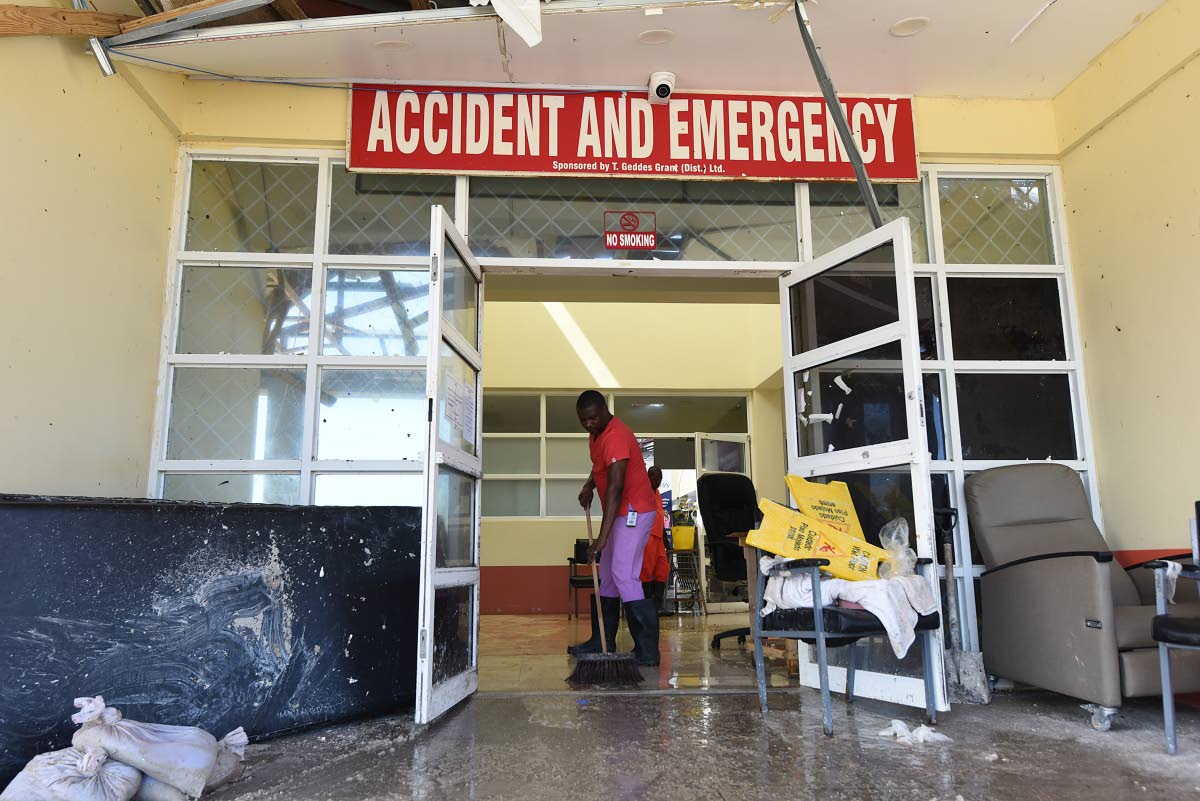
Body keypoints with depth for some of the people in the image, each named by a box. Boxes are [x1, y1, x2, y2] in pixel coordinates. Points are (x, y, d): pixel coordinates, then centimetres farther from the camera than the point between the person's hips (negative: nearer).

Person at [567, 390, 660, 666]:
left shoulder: (616, 436, -24)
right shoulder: (596, 434, 8)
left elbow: (615, 488, -31)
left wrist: (602, 536, -34)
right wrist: (589, 485, 9)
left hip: (634, 512, -10)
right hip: (619, 513, 10)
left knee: (624, 576, -17)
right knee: (607, 576, 13)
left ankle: (647, 650, -13)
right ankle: (602, 642, 23)